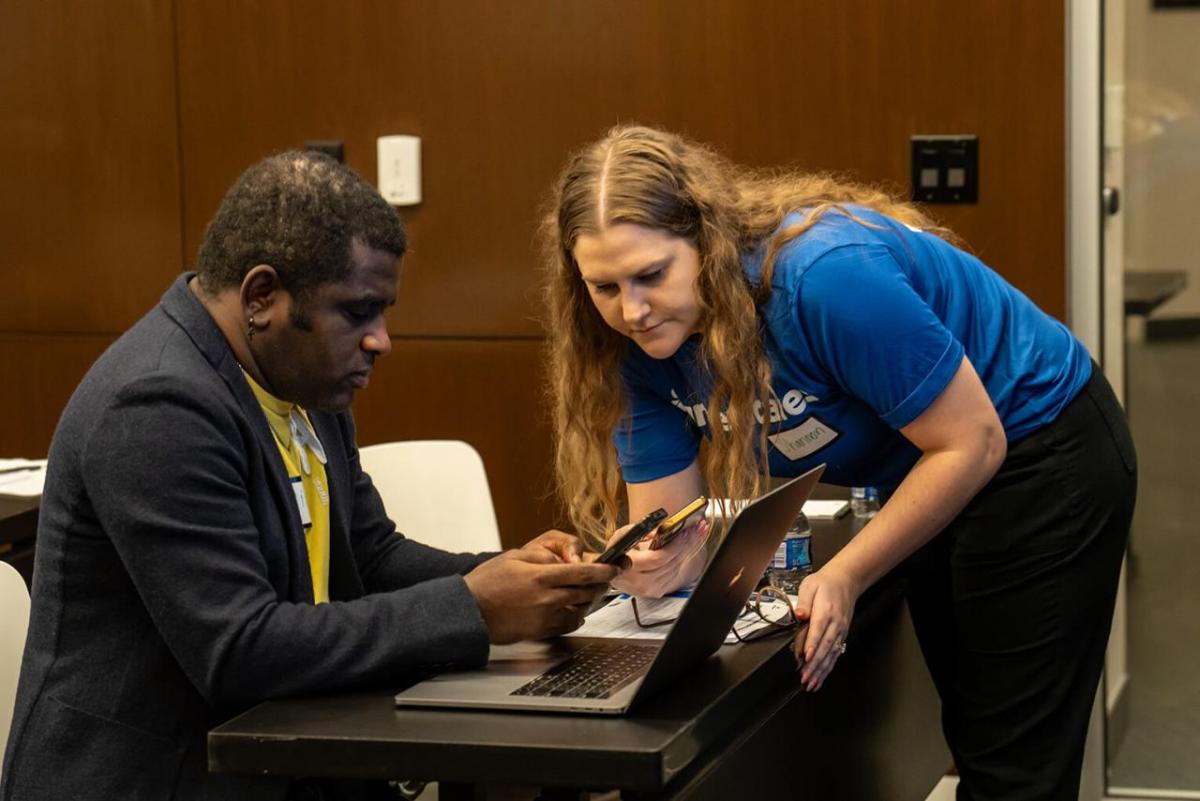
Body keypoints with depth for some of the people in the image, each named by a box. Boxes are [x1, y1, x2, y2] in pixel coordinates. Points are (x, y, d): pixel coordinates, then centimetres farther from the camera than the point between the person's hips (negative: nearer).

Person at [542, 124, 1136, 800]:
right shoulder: (649, 341, -14)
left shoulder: (826, 274, -35)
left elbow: (971, 445, -28)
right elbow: (667, 526, -11)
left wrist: (845, 578, -31)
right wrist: (658, 565, -35)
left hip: (1036, 453, -7)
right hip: (926, 485, 7)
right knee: (967, 737, 20)